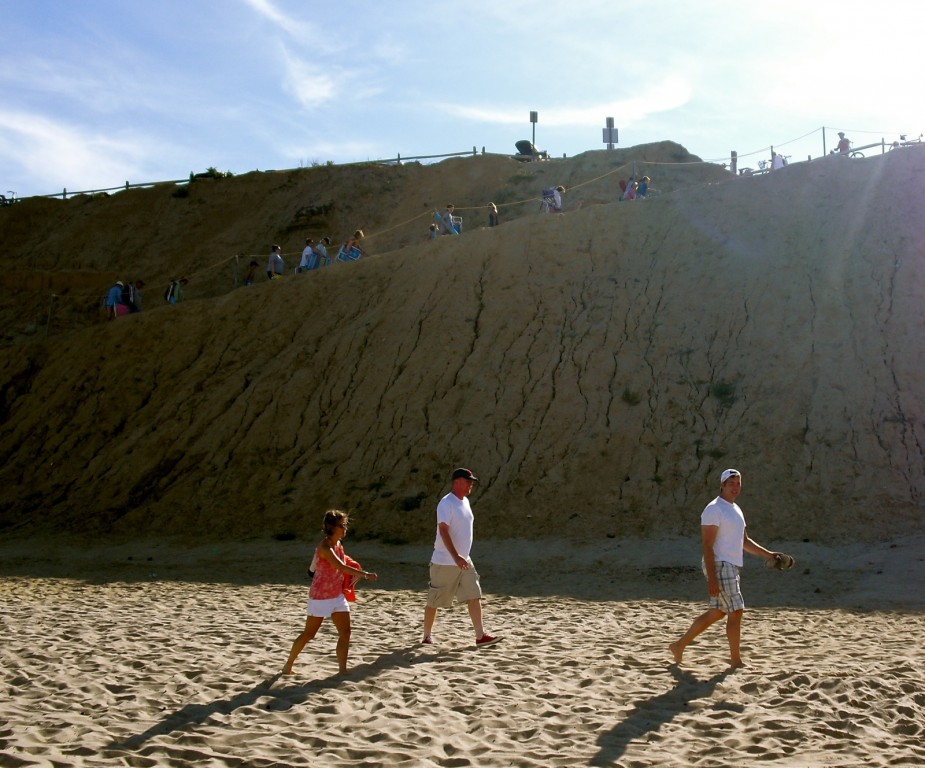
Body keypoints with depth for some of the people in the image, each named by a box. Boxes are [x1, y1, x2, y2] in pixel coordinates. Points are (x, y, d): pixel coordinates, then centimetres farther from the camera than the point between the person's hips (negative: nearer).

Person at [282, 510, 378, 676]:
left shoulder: (339, 544, 6)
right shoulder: (324, 546, -21)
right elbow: (341, 567, -32)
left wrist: (354, 576, 0)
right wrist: (365, 574, -35)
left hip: (338, 595, 8)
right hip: (321, 596, -8)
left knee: (345, 632, 0)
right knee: (309, 633, 4)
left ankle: (343, 670, 4)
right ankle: (288, 665, 20)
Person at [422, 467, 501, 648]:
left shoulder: (465, 502, 12)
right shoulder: (446, 503, -16)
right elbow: (443, 531, -24)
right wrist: (456, 557, -32)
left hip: (464, 561, 8)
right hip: (445, 562, -8)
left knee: (474, 596, -3)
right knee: (434, 601, 4)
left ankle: (480, 636, -5)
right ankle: (427, 636, 20)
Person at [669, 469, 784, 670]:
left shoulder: (736, 510, 18)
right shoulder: (714, 509, -12)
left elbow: (745, 541, 26)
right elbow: (706, 545, -17)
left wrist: (769, 554, 16)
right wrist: (712, 578, -23)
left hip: (731, 567, 10)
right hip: (720, 566, -10)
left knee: (716, 613, 13)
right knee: (736, 611, -7)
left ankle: (680, 645, 21)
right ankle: (736, 661, 3)